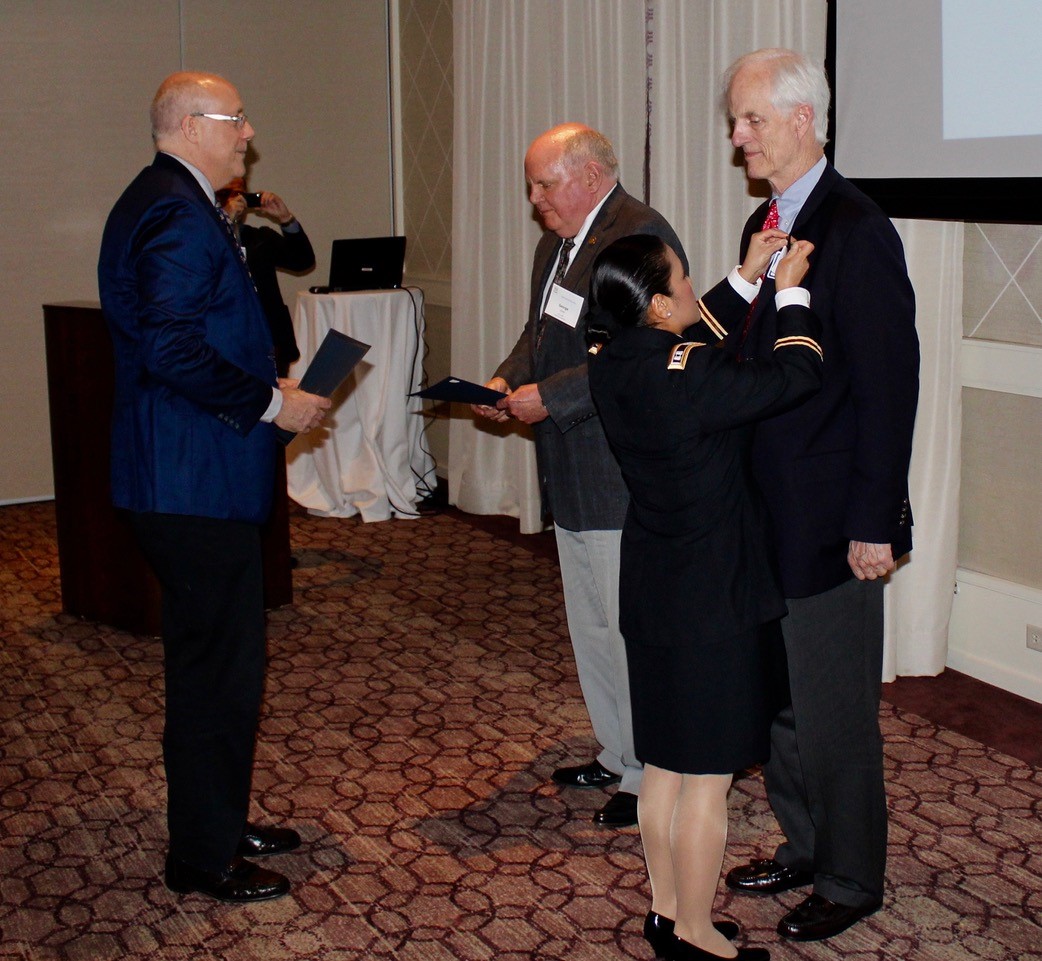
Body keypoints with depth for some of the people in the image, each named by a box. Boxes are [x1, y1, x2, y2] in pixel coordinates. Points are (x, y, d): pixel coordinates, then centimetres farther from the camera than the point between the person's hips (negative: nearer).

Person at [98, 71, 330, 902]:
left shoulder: (170, 205, 17)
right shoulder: (178, 214, -17)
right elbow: (171, 346, -28)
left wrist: (267, 383, 12)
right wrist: (268, 400, -19)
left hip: (194, 479, 11)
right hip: (196, 485, -11)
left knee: (214, 659, 19)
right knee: (217, 669, -2)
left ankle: (220, 823, 32)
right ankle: (204, 857, 11)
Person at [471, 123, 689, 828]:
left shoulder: (642, 235, -16)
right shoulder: (557, 242, 15)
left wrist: (549, 396, -21)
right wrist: (507, 380, 5)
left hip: (622, 478, -10)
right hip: (571, 475, 10)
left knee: (632, 631, -1)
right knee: (590, 626, 19)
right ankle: (616, 755, 34)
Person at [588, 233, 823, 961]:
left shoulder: (613, 364, 0)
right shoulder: (687, 377, -24)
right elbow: (799, 375, -15)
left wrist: (748, 276, 15)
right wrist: (790, 291, -1)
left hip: (651, 592, 9)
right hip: (712, 598, -8)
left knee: (665, 764, 18)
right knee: (707, 778, 4)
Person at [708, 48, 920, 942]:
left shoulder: (856, 230, -16)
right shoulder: (766, 223, 11)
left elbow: (889, 383, -17)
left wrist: (874, 521, -18)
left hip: (831, 521, -8)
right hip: (767, 515, 9)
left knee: (834, 709, 5)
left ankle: (850, 879, 23)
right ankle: (804, 846, 36)